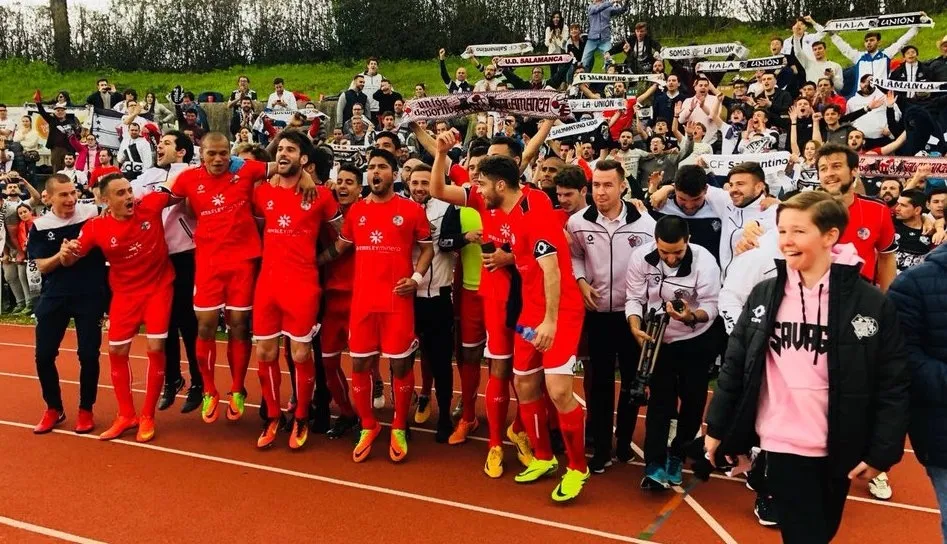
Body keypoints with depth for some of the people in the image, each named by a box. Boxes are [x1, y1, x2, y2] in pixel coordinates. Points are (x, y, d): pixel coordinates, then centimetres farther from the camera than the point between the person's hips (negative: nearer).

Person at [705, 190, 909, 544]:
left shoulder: (871, 303, -7)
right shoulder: (764, 294, 0)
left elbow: (893, 384, -4)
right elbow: (735, 365, 5)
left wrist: (882, 450, -6)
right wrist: (717, 428, 5)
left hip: (837, 448, 0)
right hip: (782, 443, 0)